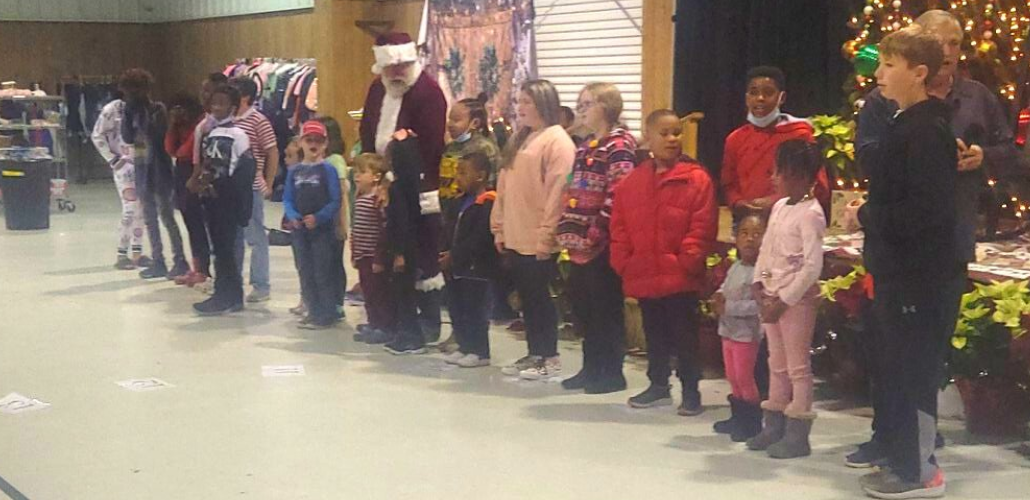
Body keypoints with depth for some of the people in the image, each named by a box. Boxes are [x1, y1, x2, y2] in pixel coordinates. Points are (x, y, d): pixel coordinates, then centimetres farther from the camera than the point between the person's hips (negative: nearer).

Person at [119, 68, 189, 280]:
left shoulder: (157, 110, -8)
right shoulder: (134, 112, 9)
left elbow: (154, 134, -21)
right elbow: (128, 139, 4)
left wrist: (141, 113, -18)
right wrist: (128, 114, -4)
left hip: (159, 169, -7)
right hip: (142, 169, 7)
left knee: (166, 216, -6)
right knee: (150, 218, 10)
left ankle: (180, 261, -1)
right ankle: (158, 262, 16)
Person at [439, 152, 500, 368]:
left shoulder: (487, 203, -16)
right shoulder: (461, 202, 15)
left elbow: (479, 238, -22)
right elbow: (450, 231, 16)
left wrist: (455, 256, -19)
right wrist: (446, 255, 2)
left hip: (476, 268, -9)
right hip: (456, 268, 9)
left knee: (475, 311, -3)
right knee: (457, 310, 14)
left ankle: (480, 352, 5)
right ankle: (465, 347, 23)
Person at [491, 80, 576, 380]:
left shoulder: (556, 141, -11)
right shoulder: (519, 140, 17)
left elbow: (557, 192, -17)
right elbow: (504, 186, 17)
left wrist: (546, 235, -19)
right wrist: (500, 228, 12)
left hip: (539, 240, -8)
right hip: (515, 237, 8)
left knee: (539, 296, -1)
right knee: (526, 297, 13)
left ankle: (550, 358, 10)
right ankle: (534, 354, 22)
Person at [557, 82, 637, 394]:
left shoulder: (620, 145, -11)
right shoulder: (586, 146, 18)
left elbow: (617, 195, -19)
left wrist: (596, 234, -19)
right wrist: (567, 229, 12)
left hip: (603, 244, -9)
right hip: (582, 243, 9)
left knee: (606, 307, -2)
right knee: (582, 304, 12)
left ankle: (613, 372, 7)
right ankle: (592, 368, 22)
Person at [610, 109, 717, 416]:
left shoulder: (696, 179, -7)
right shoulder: (632, 181, 7)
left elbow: (702, 227, -10)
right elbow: (619, 227, 8)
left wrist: (687, 260, -16)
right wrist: (624, 263, 0)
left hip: (680, 278, -5)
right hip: (643, 275, 5)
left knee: (684, 334, 2)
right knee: (654, 333, 17)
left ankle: (691, 390, 13)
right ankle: (659, 385, 30)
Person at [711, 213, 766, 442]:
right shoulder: (735, 268, 8)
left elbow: (757, 304, -27)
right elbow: (725, 287, 22)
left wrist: (728, 307, -22)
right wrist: (719, 297, -1)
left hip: (747, 333, -8)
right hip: (729, 330, 8)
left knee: (745, 378, 1)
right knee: (733, 377, 17)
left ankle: (753, 423, 13)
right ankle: (738, 417, 30)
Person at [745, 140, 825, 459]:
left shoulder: (810, 213, -15)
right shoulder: (780, 206, 11)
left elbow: (812, 266, -19)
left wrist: (784, 300, -19)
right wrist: (759, 284, 2)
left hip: (797, 298, -8)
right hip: (772, 295, 8)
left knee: (797, 366, -1)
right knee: (776, 363, 15)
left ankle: (797, 435, 5)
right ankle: (774, 426, 25)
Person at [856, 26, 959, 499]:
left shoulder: (926, 132, -18)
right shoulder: (906, 125, 13)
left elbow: (928, 210, -26)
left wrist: (867, 215, -15)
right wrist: (870, 212, 3)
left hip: (922, 275, -10)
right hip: (902, 270, 10)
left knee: (913, 374, -1)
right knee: (900, 371, 15)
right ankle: (906, 460, 26)